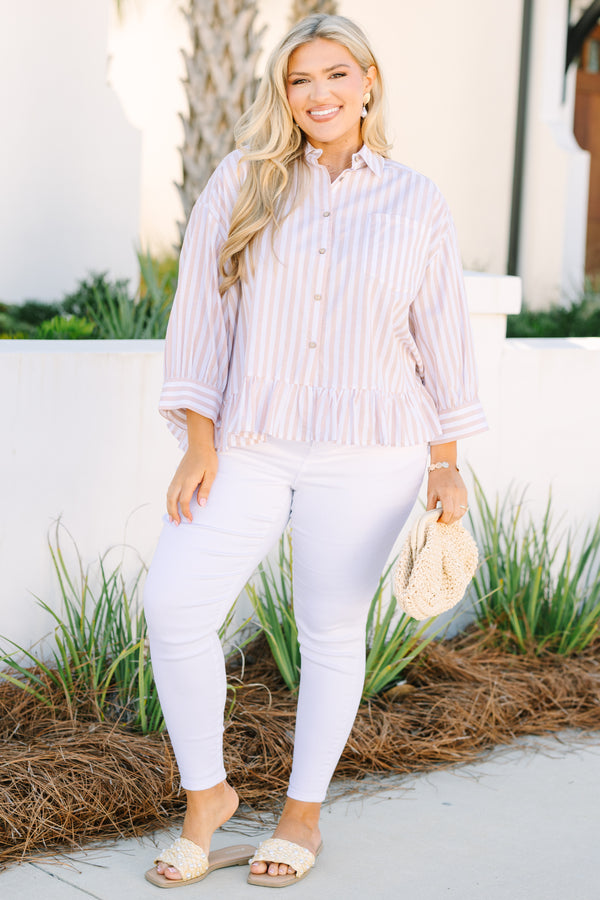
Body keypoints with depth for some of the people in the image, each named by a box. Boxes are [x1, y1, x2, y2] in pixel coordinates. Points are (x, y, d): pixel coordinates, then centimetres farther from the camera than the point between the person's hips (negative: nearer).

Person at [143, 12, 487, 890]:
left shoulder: (417, 205, 2)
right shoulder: (242, 183, 2)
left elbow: (441, 340, 6)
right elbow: (202, 313, 0)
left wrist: (446, 466, 5)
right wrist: (199, 443, -5)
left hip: (366, 455, 0)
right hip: (252, 446, 1)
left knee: (333, 629, 6)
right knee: (175, 603, -11)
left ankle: (303, 817, 25)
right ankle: (206, 793, 10)